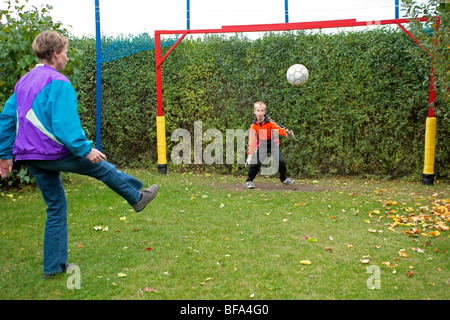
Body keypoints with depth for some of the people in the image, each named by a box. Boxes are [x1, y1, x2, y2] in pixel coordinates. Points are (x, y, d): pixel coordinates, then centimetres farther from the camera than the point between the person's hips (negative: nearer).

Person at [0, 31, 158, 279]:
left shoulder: (23, 82, 14)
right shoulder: (58, 83, -14)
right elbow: (64, 123, -23)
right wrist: (85, 149, -17)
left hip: (29, 157, 8)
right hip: (53, 152, -8)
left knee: (56, 208, 16)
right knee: (103, 168, 13)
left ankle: (53, 266, 22)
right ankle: (137, 198, 34)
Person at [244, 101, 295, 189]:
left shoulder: (269, 122, -12)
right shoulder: (253, 126, -7)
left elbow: (279, 128, -15)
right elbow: (252, 141, -8)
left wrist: (287, 133, -36)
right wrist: (250, 155, -14)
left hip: (273, 143, 0)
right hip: (262, 145, 1)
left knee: (280, 161, -12)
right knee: (256, 162, -12)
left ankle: (283, 179, 11)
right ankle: (249, 181, 5)